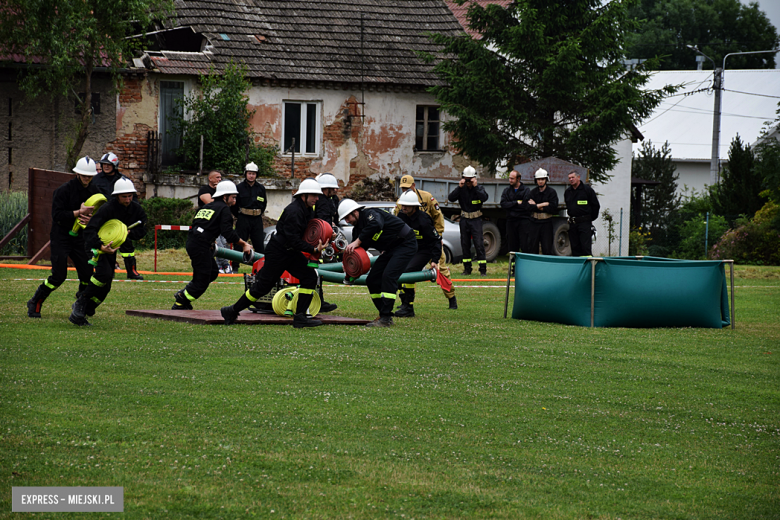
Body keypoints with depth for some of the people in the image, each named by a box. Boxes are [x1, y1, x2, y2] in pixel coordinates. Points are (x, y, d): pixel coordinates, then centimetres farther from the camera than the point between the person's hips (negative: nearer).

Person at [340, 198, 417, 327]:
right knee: (372, 280, 2)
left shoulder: (370, 214, -19)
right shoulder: (357, 229, 8)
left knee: (388, 276, -24)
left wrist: (357, 241, -38)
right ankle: (384, 315, 9)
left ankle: (385, 318, -24)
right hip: (391, 250, 10)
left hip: (406, 244, -10)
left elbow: (376, 225, -43)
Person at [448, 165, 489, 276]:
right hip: (464, 220, 3)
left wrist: (475, 186, -25)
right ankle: (467, 269, 16)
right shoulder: (461, 189, 2)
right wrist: (459, 187, -19)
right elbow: (451, 198, -11)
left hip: (476, 220, -3)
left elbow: (484, 198, -22)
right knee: (465, 244, 7)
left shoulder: (479, 188, -2)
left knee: (478, 244, -10)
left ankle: (483, 269, -8)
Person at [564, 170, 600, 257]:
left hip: (584, 222, -5)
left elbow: (596, 205, 3)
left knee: (586, 246, -11)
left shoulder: (587, 189, -3)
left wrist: (591, 218, 4)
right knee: (575, 246, 5)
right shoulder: (567, 192, 13)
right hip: (572, 223, 5)